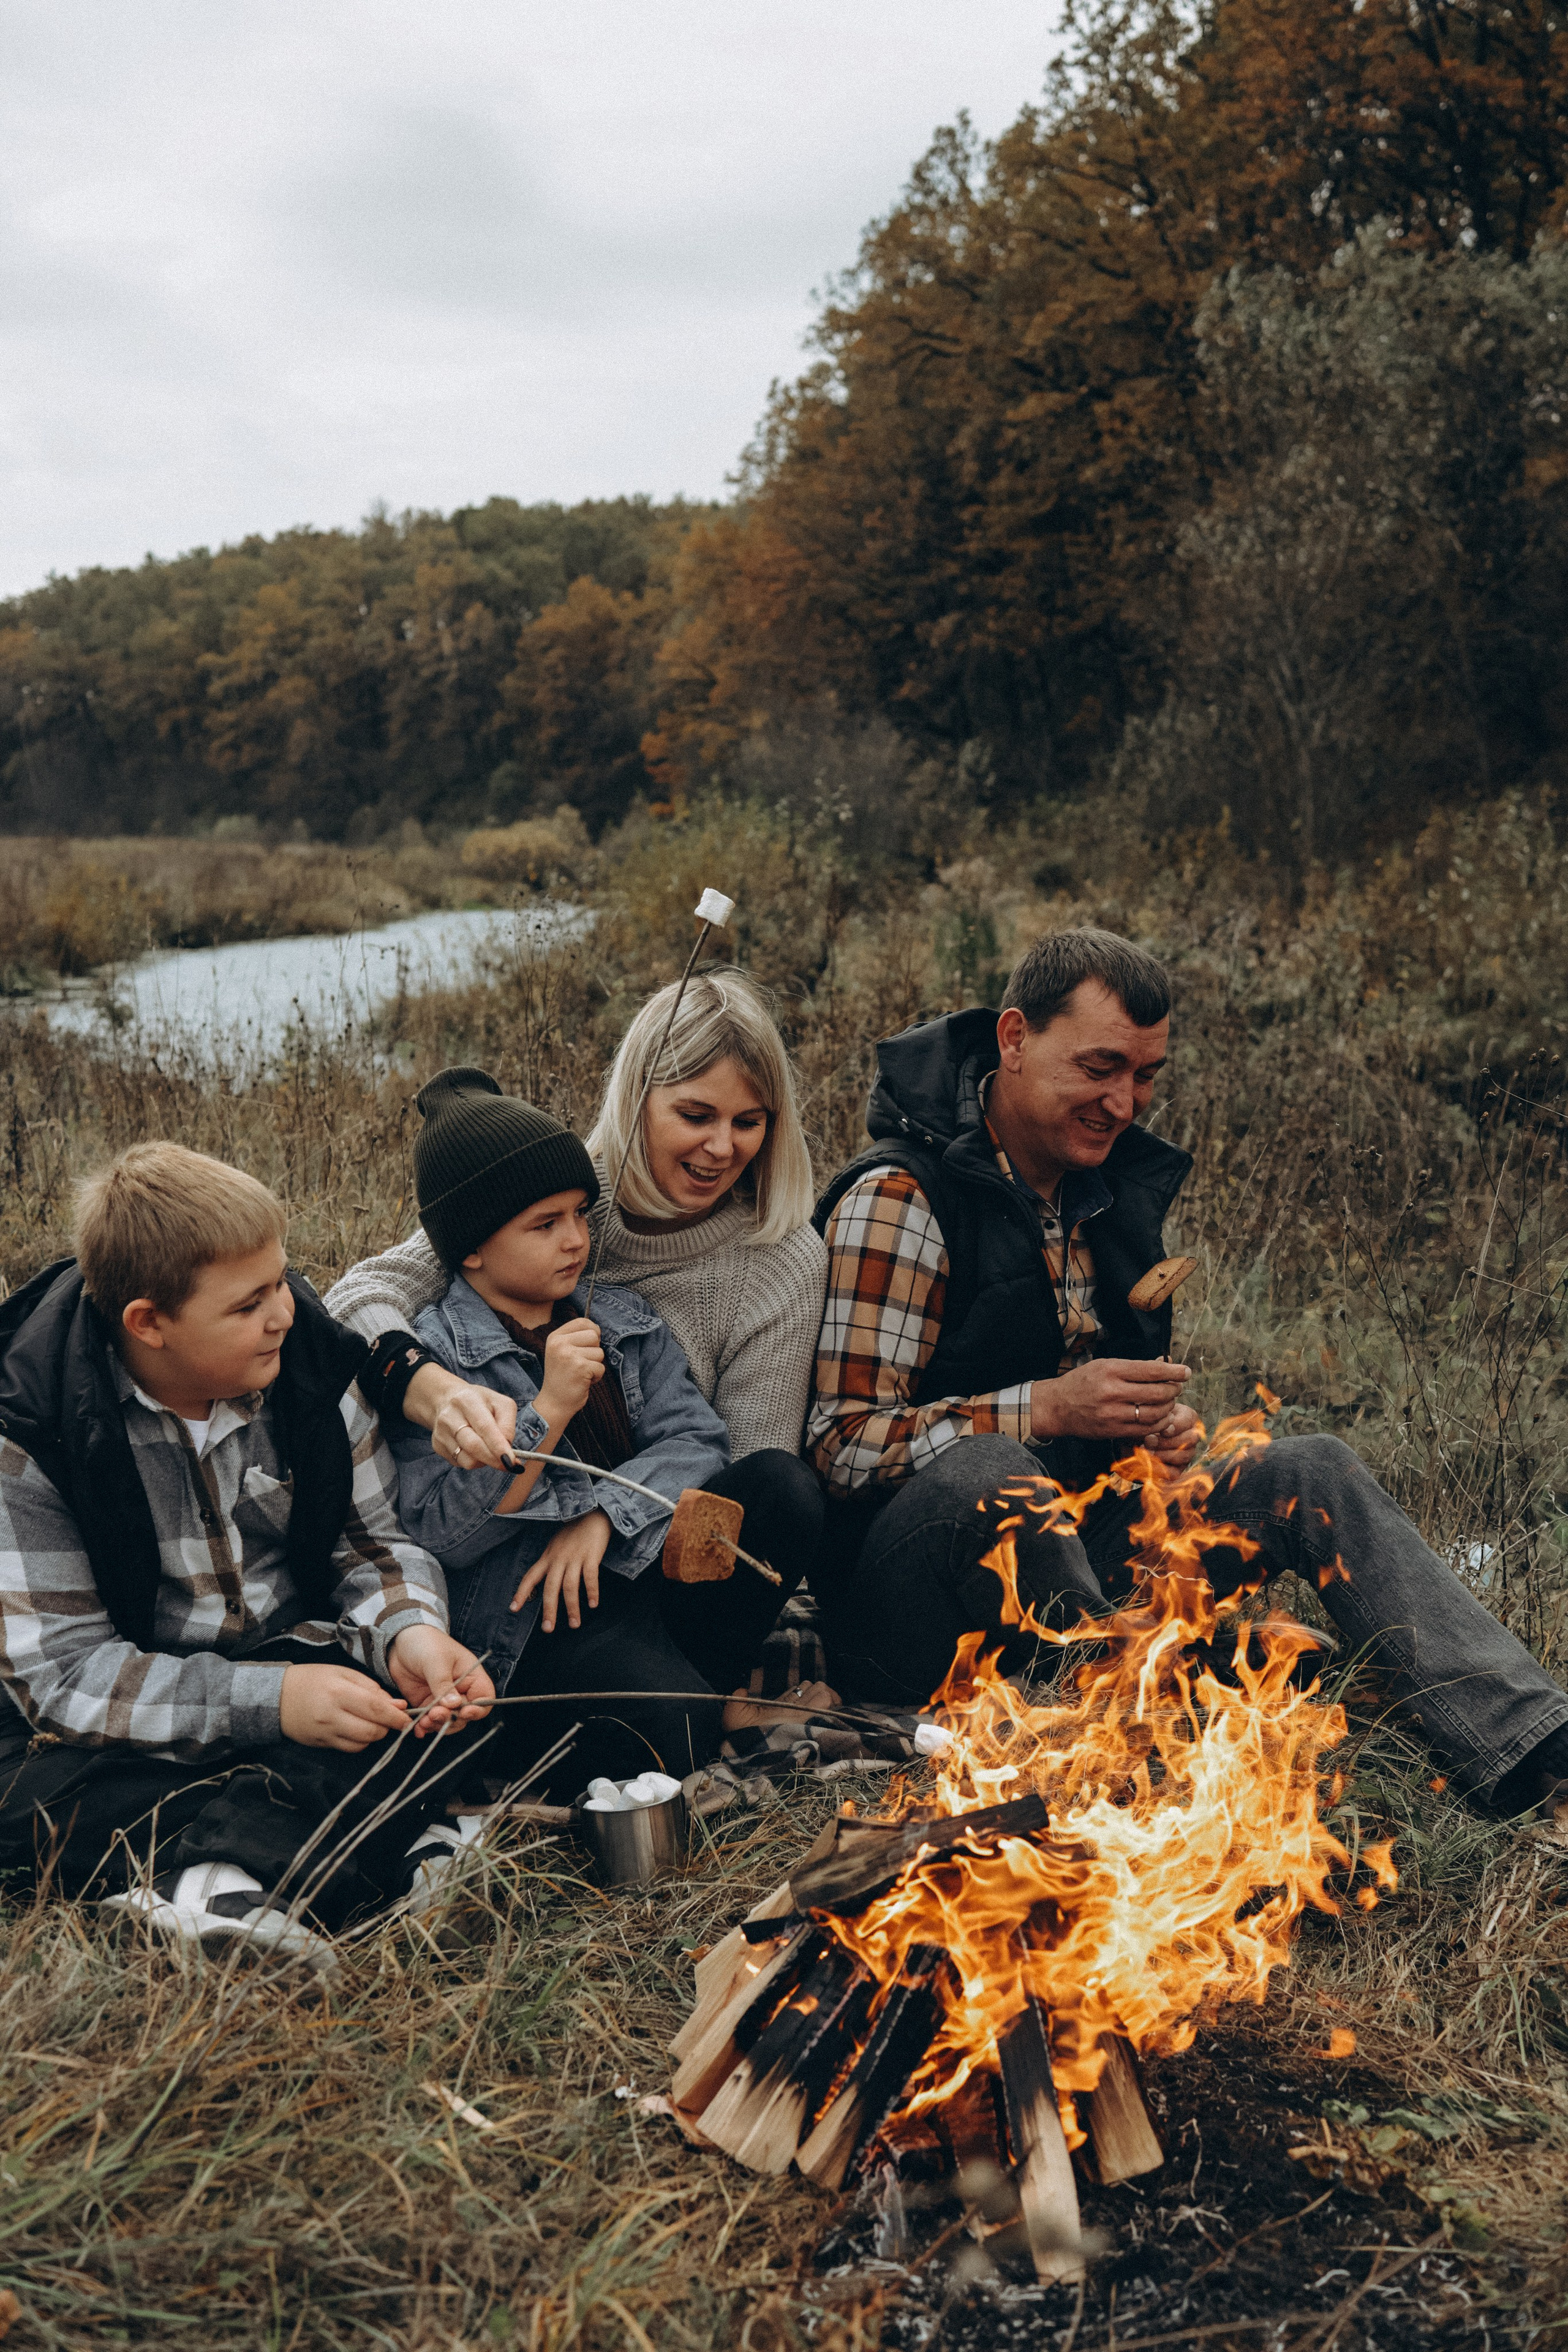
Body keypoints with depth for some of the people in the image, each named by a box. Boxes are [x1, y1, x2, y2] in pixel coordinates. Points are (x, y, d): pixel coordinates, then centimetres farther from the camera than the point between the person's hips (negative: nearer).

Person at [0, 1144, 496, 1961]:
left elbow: (371, 1537, 2)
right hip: (132, 1723, -3)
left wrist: (409, 1632, -22)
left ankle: (226, 1884, -38)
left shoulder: (309, 1355, -7)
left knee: (447, 1707, -25)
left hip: (296, 1667, 3)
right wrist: (267, 1701, -31)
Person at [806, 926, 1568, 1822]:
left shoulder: (1120, 1189, 10)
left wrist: (1162, 1425, 0)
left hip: (1073, 1548, 7)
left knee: (1312, 1470, -7)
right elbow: (845, 1444, -19)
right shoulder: (897, 1200, -14)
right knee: (984, 1470, -39)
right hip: (905, 1598, -7)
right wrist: (1048, 1409, -27)